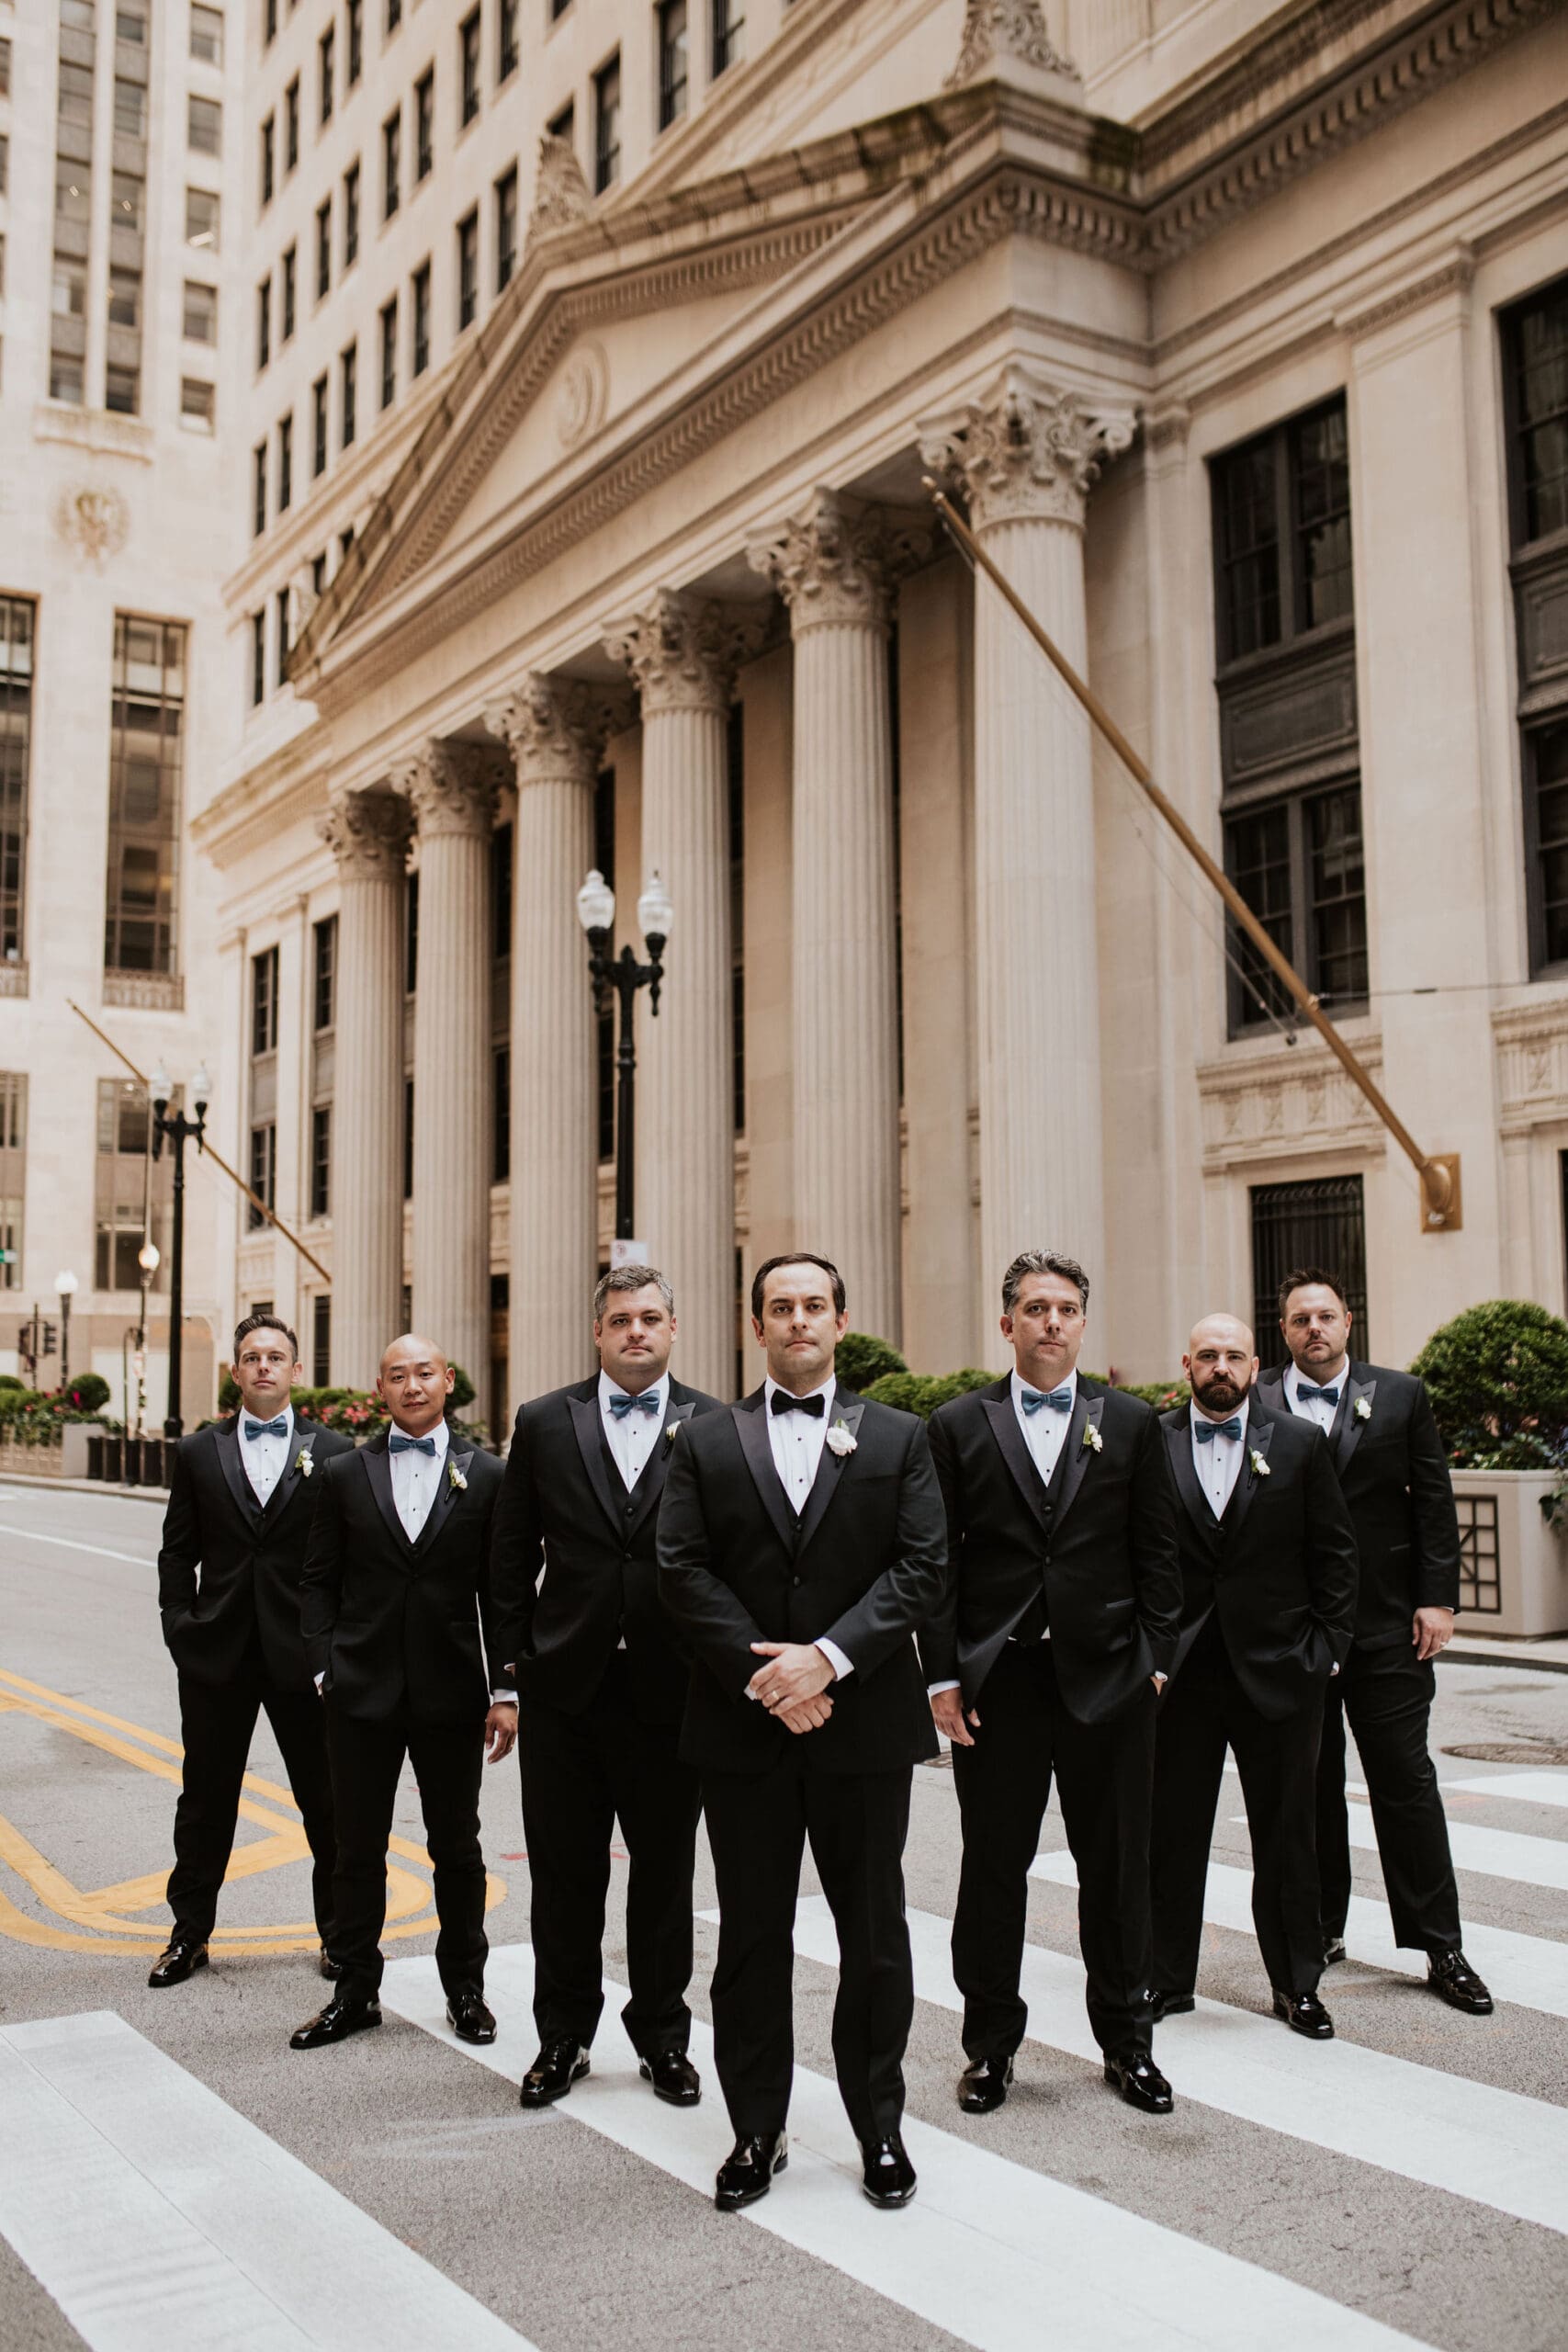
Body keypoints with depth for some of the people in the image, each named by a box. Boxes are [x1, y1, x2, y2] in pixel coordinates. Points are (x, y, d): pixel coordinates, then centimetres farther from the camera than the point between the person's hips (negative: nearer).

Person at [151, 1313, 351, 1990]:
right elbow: (176, 1553, 8)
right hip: (217, 1653, 2)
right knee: (205, 1799, 11)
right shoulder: (197, 1453, 7)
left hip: (304, 1653, -1)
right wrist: (180, 1626, -2)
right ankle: (190, 1933, 25)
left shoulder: (333, 1453, 1)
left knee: (325, 1801, 7)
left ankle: (339, 1933, 20)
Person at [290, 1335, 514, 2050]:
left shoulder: (484, 1475, 1)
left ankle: (464, 1987, 25)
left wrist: (505, 1692, -2)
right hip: (362, 1694, 1)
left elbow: (499, 1590, 1)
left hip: (451, 1694, -1)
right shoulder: (345, 1475, 4)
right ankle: (357, 1992, 22)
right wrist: (325, 1670, -4)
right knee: (358, 1850, 8)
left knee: (457, 1849, 10)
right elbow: (319, 1583, 6)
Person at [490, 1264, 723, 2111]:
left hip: (670, 1688, -1)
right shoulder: (544, 1423, 3)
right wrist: (519, 1660, 4)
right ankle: (563, 2038, 26)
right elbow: (510, 1557, 7)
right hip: (565, 1685, 1)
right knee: (564, 1874, 10)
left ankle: (662, 2038, 27)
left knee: (665, 1872, 11)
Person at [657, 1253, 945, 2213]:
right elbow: (684, 1571, -2)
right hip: (743, 1725, 0)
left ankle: (881, 2128, 24)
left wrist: (828, 1656, -15)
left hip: (866, 1720, 0)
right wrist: (761, 1674, -13)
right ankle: (758, 2133, 22)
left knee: (875, 1935, 9)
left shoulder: (898, 1437, 5)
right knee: (752, 1938, 9)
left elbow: (921, 1567, -4)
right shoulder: (706, 1441, 6)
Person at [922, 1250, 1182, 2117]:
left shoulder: (1130, 1423, 6)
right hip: (996, 1679, -1)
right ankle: (990, 2045, 22)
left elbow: (1156, 1554, 7)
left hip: (1107, 1678, 1)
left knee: (1118, 1868, 9)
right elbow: (939, 1560, 1)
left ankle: (1127, 2043, 25)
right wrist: (943, 1674, -4)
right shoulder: (958, 1425, 3)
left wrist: (1154, 1658, 0)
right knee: (992, 1868, 7)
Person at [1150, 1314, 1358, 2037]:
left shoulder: (1299, 1446, 3)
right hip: (1179, 1671, 0)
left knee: (1286, 1835, 10)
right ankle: (1168, 1979, 21)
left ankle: (1296, 1984, 23)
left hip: (1277, 1670, 1)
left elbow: (1335, 1555, 5)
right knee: (1172, 1833, 7)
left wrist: (1326, 1647, -1)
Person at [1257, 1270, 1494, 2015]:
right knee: (1309, 1783, 10)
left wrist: (1437, 1600, -3)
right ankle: (1322, 1928, 24)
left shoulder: (1400, 1395, 4)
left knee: (1405, 1778, 2)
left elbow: (1433, 1503, 4)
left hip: (1386, 1622, 0)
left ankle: (1440, 1945, 10)